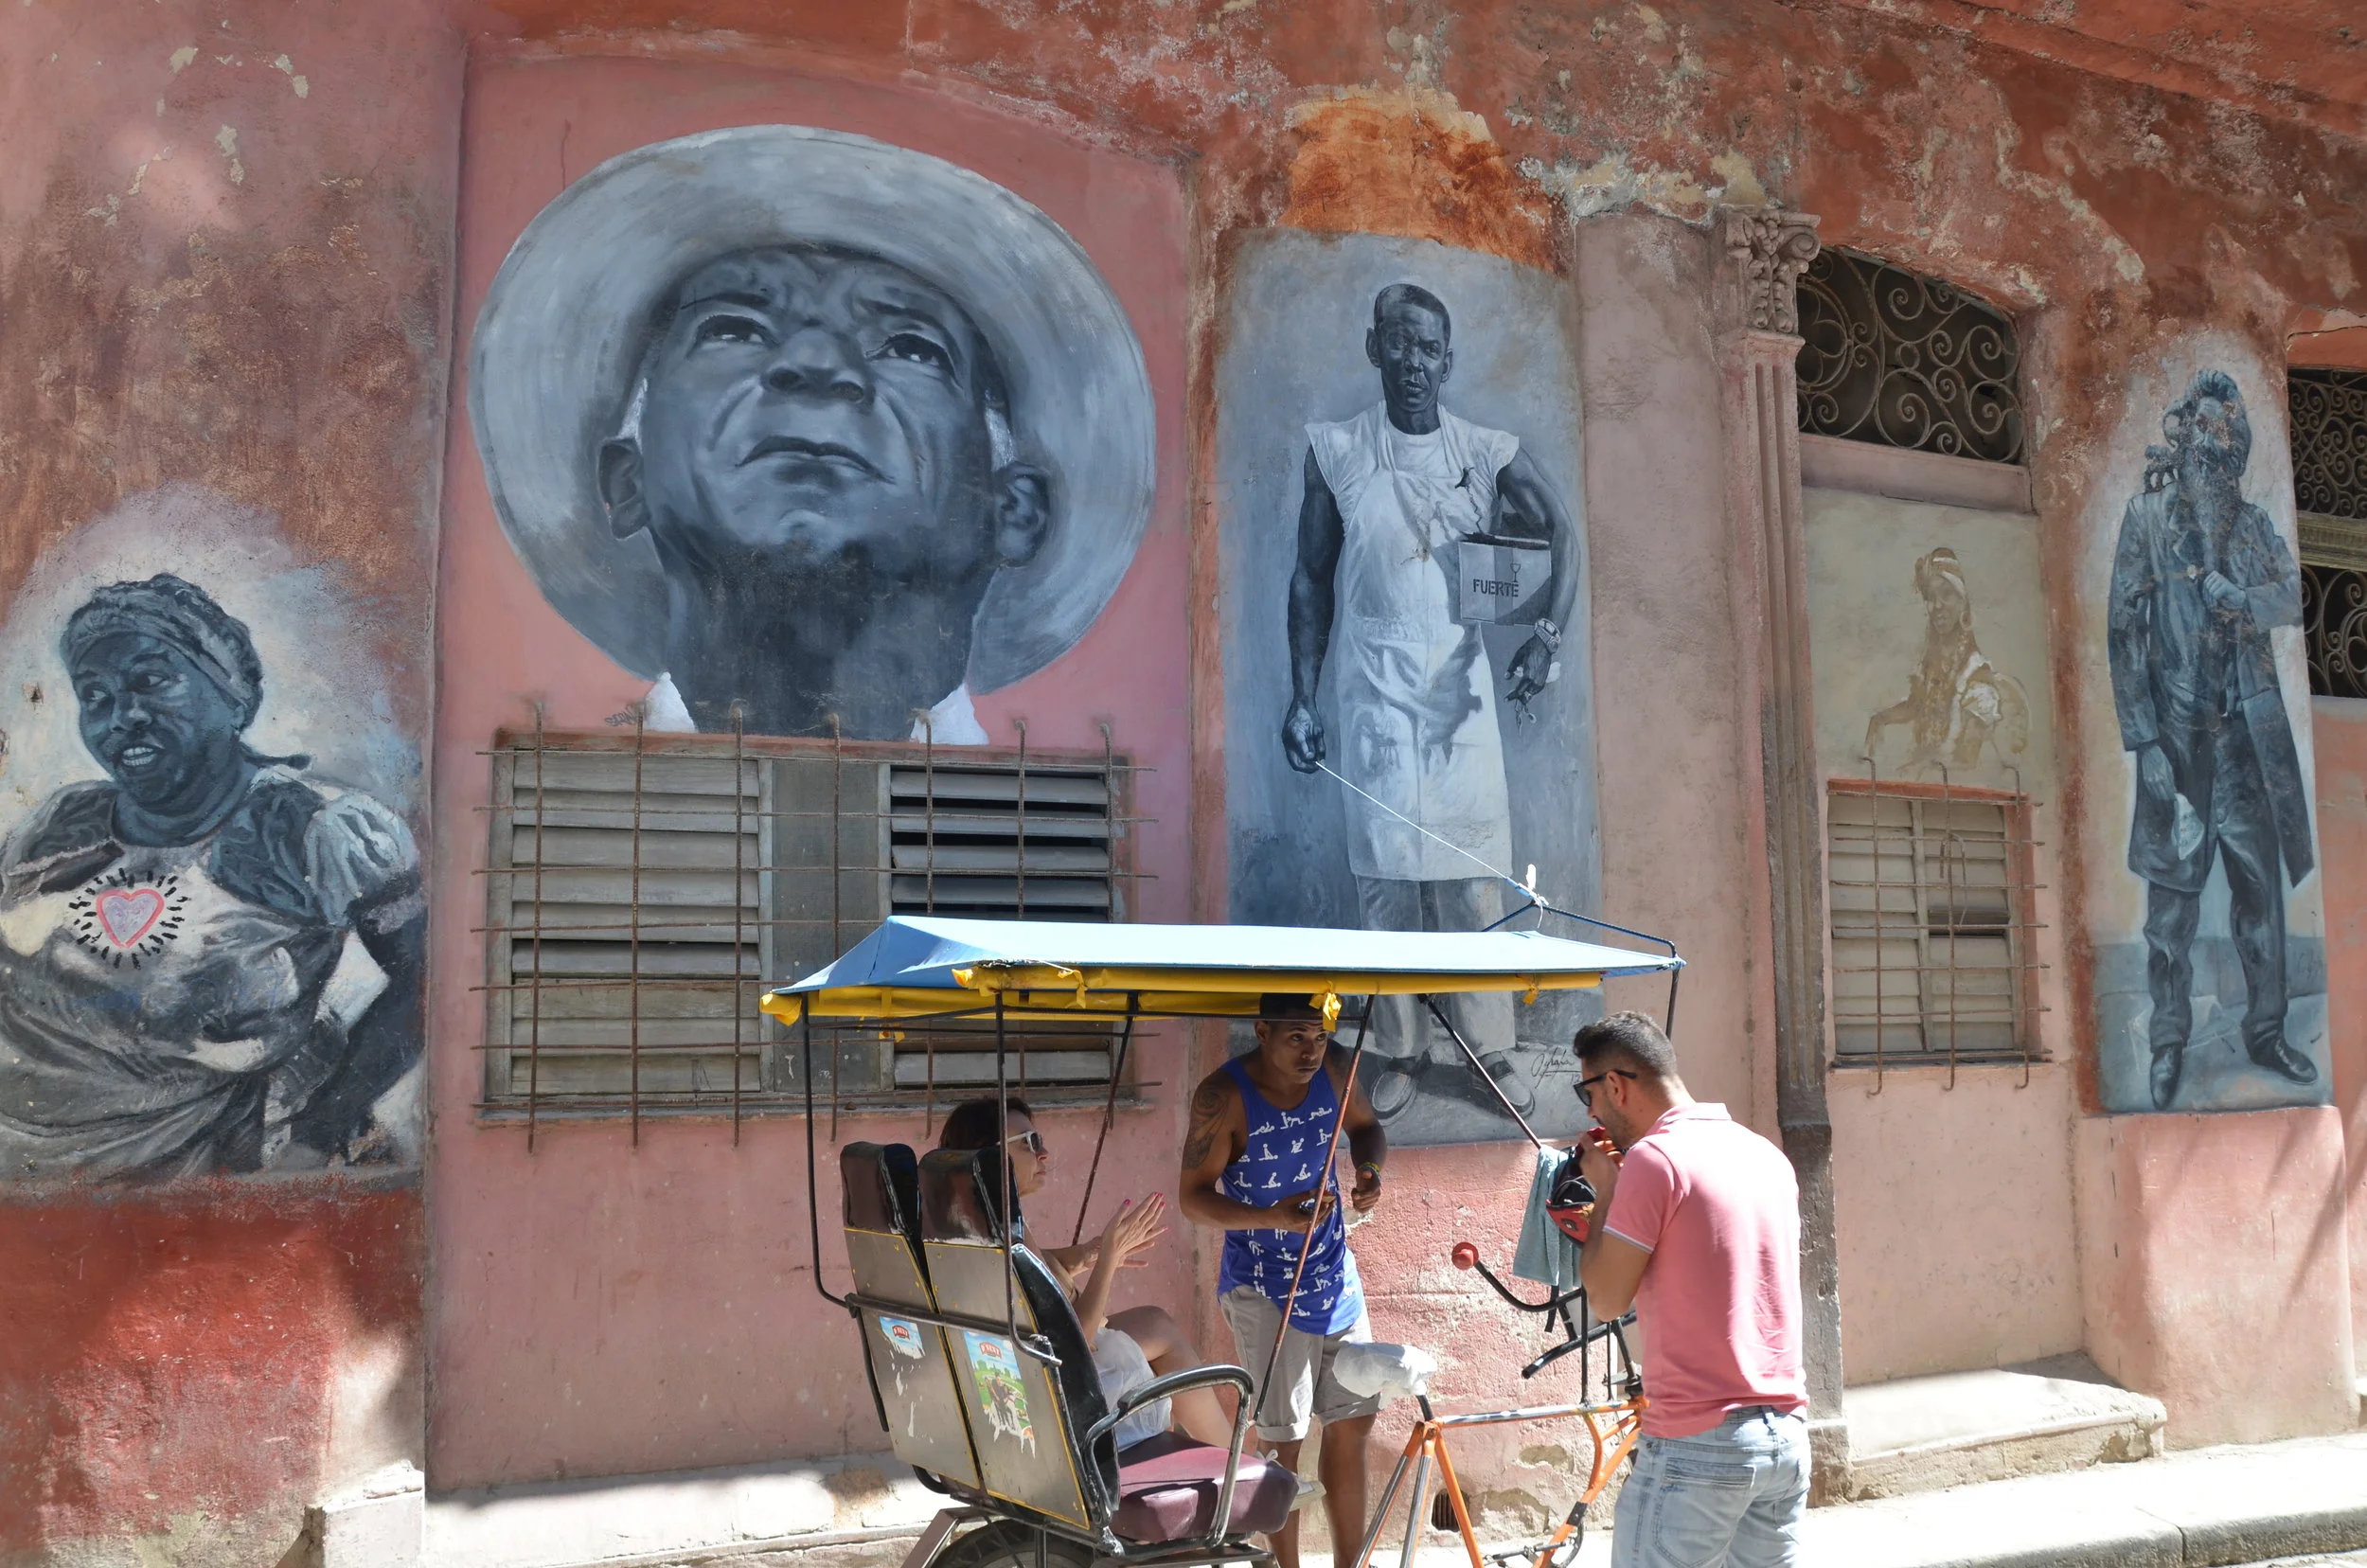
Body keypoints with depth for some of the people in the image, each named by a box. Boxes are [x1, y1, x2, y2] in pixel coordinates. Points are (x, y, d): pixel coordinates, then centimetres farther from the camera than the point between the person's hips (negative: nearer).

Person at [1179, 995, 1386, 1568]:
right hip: (1264, 1288, -6)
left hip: (1334, 1273, 6)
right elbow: (1194, 1198, -16)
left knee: (1352, 1422, 13)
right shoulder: (1224, 1096, -21)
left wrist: (1371, 1170, -9)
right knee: (1282, 1439, 0)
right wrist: (1275, 1216, -31)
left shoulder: (1334, 1068, -6)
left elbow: (1365, 1127, 13)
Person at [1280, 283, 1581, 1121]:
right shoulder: (1335, 452, 2)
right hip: (1375, 697, 0)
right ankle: (1402, 1051, 14)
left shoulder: (1489, 454, 2)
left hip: (1463, 697, 0)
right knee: (1387, 879, 2)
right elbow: (1311, 579, 5)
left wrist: (1547, 633, -16)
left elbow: (1563, 539, 2)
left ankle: (1491, 1049, 12)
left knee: (1472, 879, 1)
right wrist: (1302, 700, 2)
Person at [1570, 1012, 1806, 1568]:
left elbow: (1606, 1299, -9)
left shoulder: (1653, 1158, -13)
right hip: (1788, 1436, 8)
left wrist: (1605, 1191, 2)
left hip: (1698, 1444, -7)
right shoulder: (1768, 1154, 11)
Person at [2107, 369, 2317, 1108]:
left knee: (2262, 881, 8)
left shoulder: (2253, 523, 10)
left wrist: (2227, 594, -19)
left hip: (2250, 732, 4)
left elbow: (2290, 600, -2)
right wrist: (2144, 741, -12)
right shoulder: (2148, 517, -3)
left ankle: (2266, 1031, 21)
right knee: (2173, 895, 1)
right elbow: (2125, 631, -7)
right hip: (2179, 732, -4)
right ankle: (2168, 1043, 11)